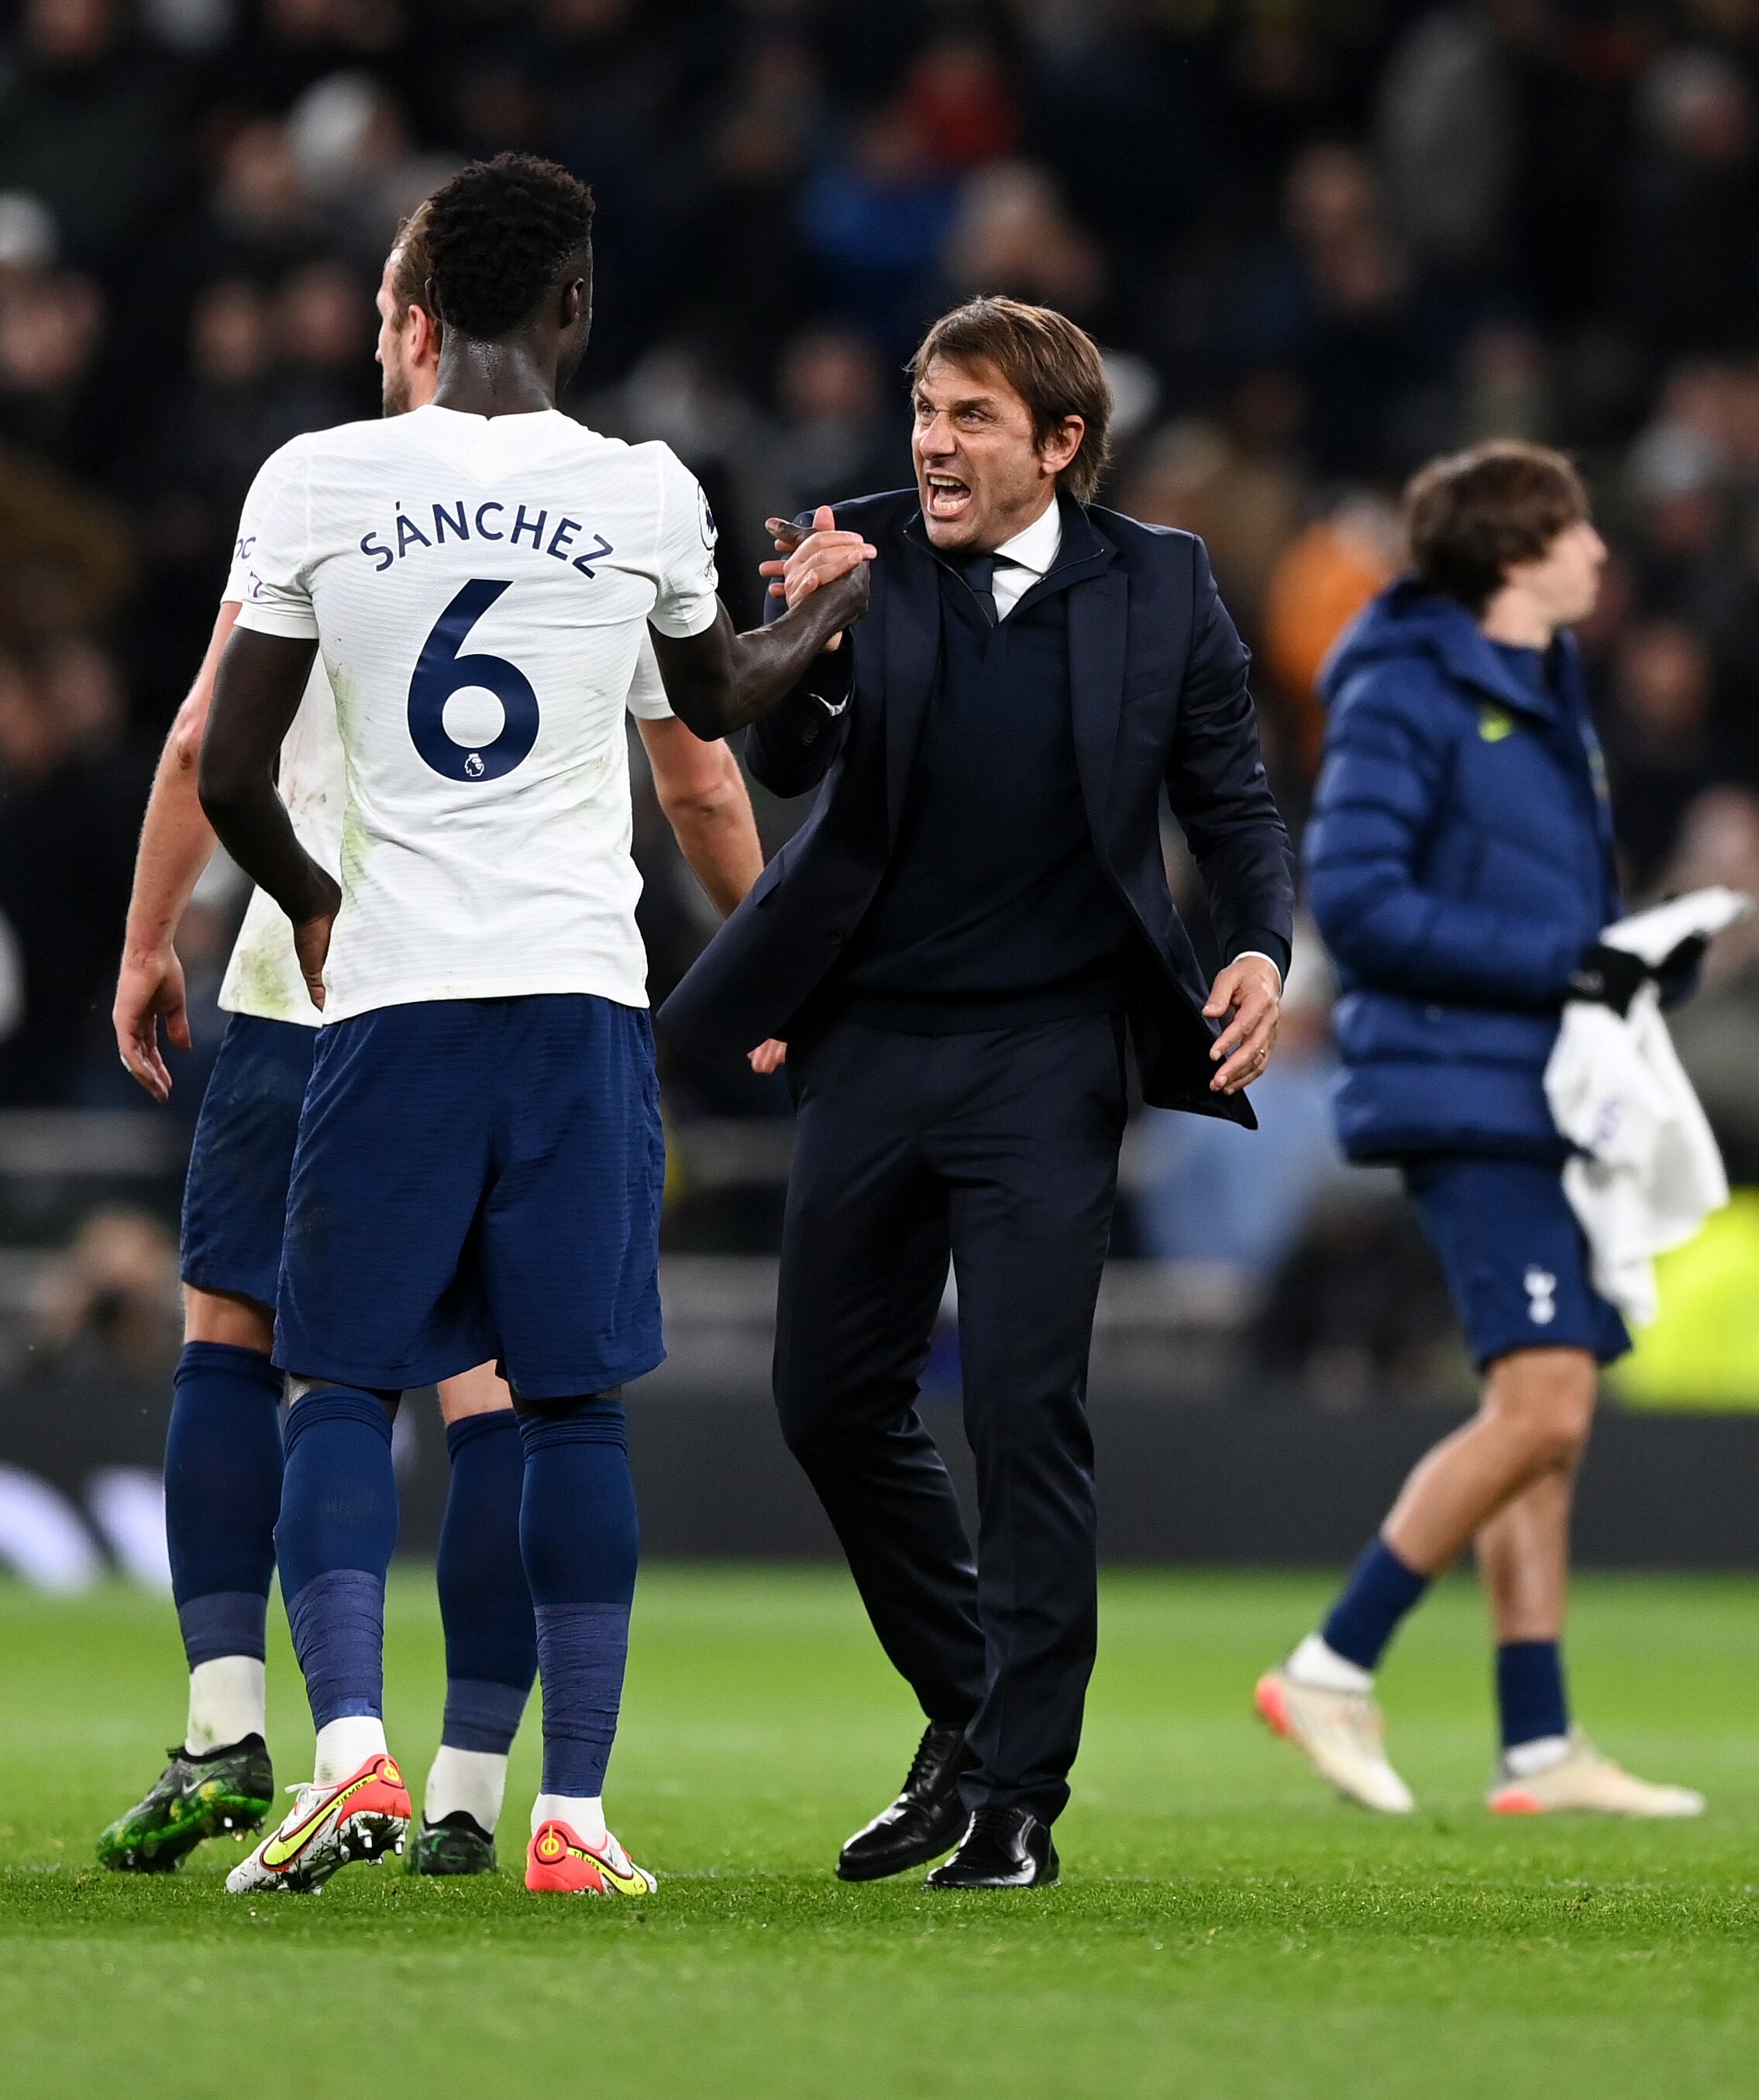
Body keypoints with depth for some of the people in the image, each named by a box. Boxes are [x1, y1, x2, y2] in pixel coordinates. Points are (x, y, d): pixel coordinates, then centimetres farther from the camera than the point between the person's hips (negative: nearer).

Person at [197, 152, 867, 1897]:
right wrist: (837, 607, 44)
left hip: (392, 991, -1)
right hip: (583, 998, 1)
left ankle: (349, 1742, -13)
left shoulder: (315, 485, -2)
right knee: (574, 1406, 6)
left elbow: (229, 773, 3)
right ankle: (573, 1812, 3)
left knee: (344, 1380, 7)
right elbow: (717, 699, 23)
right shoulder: (647, 495, 1)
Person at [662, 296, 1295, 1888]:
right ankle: (968, 1714, 30)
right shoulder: (867, 557, -1)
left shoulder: (1158, 588, -1)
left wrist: (1262, 946, -11)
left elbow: (1230, 794, 7)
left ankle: (1017, 1800, -2)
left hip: (1047, 1053, -3)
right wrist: (806, 638, -30)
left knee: (1026, 1413, -9)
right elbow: (781, 768, -10)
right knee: (833, 1401, 10)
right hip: (872, 1043, 3)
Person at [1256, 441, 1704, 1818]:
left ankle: (1539, 1747, 10)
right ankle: (1333, 1670, -9)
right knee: (1541, 1404, -17)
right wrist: (1553, 965, -19)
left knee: (1549, 1422, 7)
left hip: (1552, 1098, 9)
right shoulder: (1408, 694, -10)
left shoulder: (1546, 693, 18)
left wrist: (1633, 957, 5)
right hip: (1464, 1095, -9)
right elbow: (1355, 897, -18)